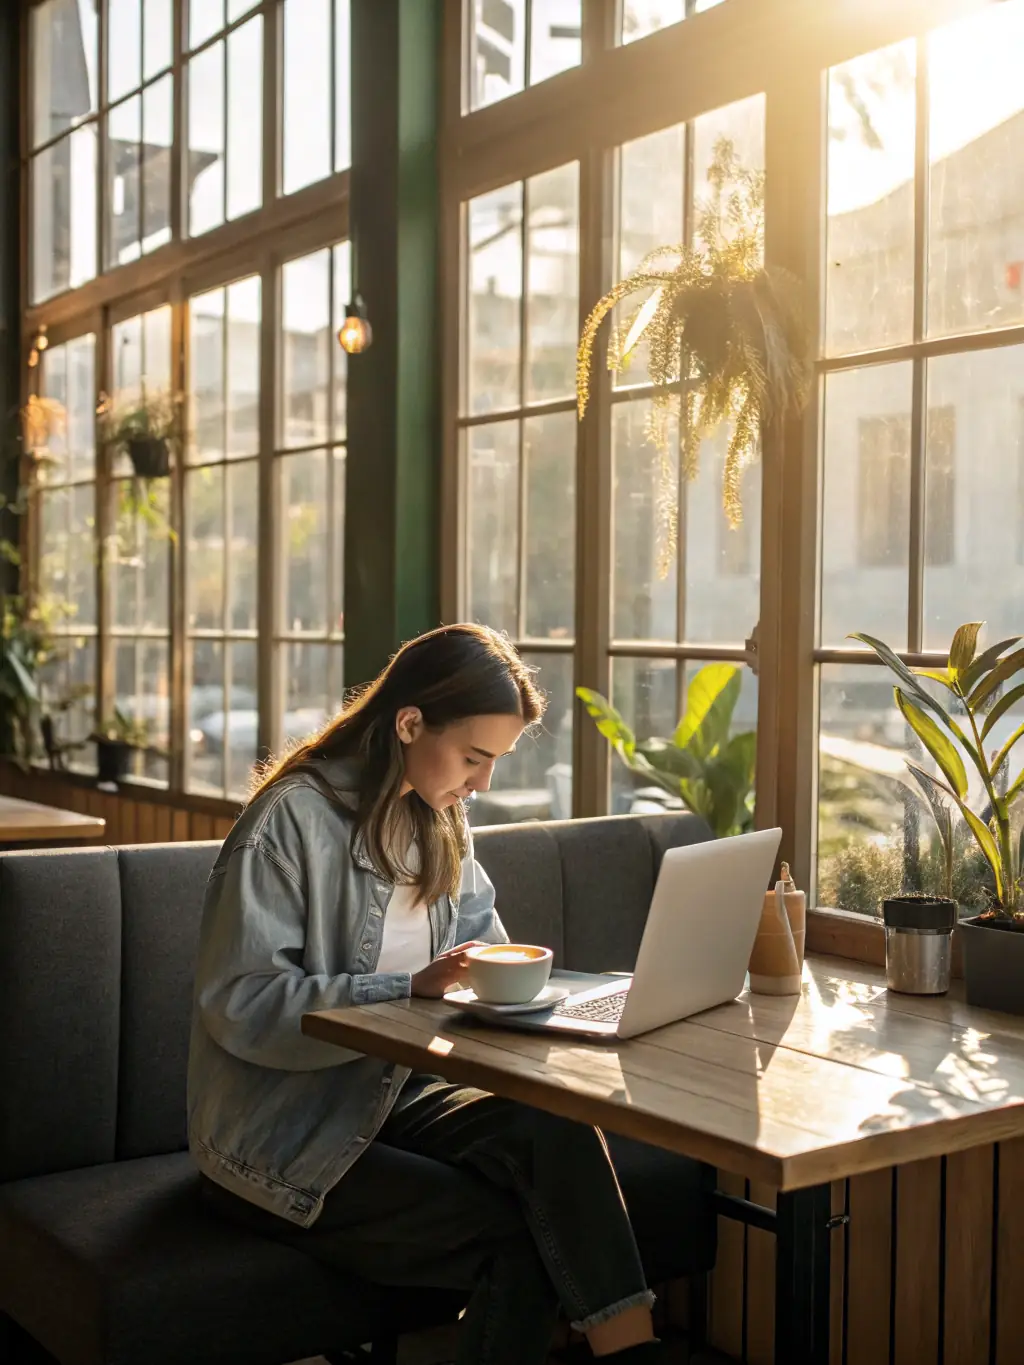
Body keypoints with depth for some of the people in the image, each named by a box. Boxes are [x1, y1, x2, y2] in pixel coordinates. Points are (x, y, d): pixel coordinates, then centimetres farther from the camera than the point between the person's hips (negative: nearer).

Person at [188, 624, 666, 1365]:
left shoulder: (439, 819, 9)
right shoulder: (292, 819, -15)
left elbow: (483, 944, 18)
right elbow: (241, 1005, -21)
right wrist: (411, 990, -28)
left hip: (395, 1096, 6)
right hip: (284, 1138, -6)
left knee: (556, 1127, -25)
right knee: (521, 1242, -25)